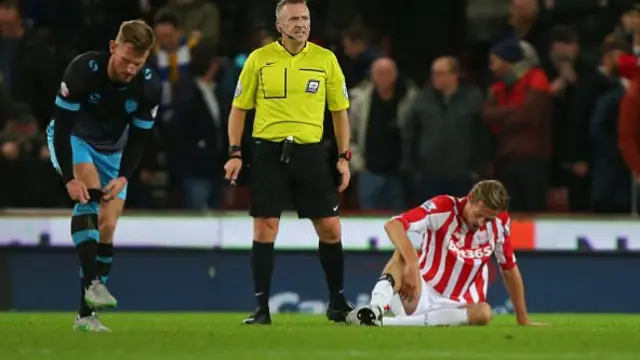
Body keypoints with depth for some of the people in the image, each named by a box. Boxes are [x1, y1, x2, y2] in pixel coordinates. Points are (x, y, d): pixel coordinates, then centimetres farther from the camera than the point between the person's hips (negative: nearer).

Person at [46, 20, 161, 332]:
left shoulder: (150, 87, -20)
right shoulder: (82, 70, -30)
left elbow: (138, 138, -11)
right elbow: (62, 125, -27)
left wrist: (123, 178, -27)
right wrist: (69, 178, -34)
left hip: (112, 150, 4)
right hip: (72, 140, -4)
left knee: (106, 228, -5)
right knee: (91, 192, -32)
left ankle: (86, 314, 2)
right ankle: (92, 283, -40)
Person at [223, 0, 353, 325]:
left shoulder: (325, 59, 4)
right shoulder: (259, 59, 1)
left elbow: (339, 110, 10)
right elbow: (239, 108, 7)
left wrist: (344, 157, 4)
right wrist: (235, 153, -2)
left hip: (310, 151, 1)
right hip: (267, 152, -1)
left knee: (330, 228, 1)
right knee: (264, 229, -4)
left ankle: (337, 304, 15)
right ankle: (261, 307, 3)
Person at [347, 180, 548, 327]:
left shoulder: (499, 223, 0)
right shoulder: (444, 208, -12)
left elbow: (509, 269, 13)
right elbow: (393, 225, -25)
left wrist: (523, 320, 15)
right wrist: (412, 264, -41)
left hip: (454, 307, 3)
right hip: (419, 296, -3)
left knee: (483, 312, -33)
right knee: (404, 254, -30)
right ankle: (375, 309, -54)